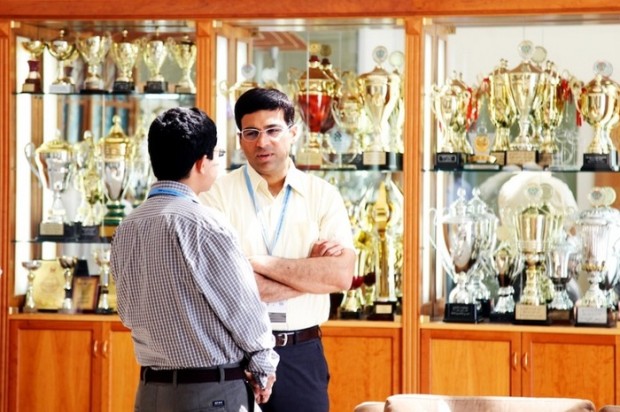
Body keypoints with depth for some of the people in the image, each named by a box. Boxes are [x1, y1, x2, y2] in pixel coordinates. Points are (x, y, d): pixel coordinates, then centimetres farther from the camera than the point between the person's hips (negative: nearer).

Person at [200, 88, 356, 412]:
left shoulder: (323, 196, 5)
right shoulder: (218, 194, -3)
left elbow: (342, 276, -7)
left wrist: (260, 263, -12)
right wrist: (311, 270, -10)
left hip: (301, 354, 2)